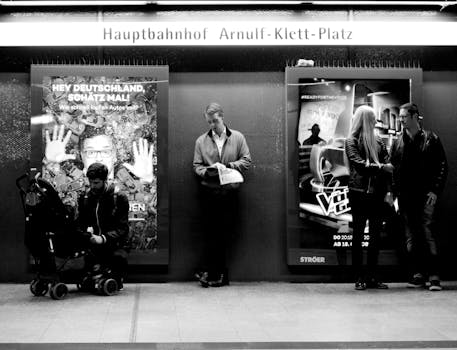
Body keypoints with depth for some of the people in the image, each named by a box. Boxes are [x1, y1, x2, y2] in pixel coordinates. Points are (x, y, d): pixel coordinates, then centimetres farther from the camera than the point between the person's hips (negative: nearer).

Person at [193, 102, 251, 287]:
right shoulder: (201, 141, 9)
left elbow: (246, 161, 4)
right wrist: (207, 171, -13)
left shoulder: (238, 138, 7)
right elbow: (196, 166, 8)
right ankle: (220, 275, 4)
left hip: (230, 191, 0)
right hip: (210, 191, 0)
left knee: (220, 233, 0)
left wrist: (227, 166, -10)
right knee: (213, 234, -2)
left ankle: (208, 272, 7)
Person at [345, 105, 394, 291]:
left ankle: (372, 277, 10)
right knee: (358, 235, 0)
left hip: (376, 193, 4)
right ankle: (359, 278, 4)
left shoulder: (378, 142, 14)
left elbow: (387, 166, 7)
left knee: (376, 235, 4)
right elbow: (359, 164, -11)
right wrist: (380, 167, -12)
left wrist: (388, 190, -4)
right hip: (359, 192, -4)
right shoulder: (351, 142, 2)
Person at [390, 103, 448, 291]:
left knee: (427, 232, -9)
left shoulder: (431, 139, 2)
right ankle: (417, 274, 10)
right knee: (411, 235, 5)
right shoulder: (398, 143, 11)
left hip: (425, 194, -4)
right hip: (405, 196, 4)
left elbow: (442, 165, 1)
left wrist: (435, 190, -7)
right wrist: (391, 191, 2)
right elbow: (392, 168, 12)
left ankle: (434, 276, -7)